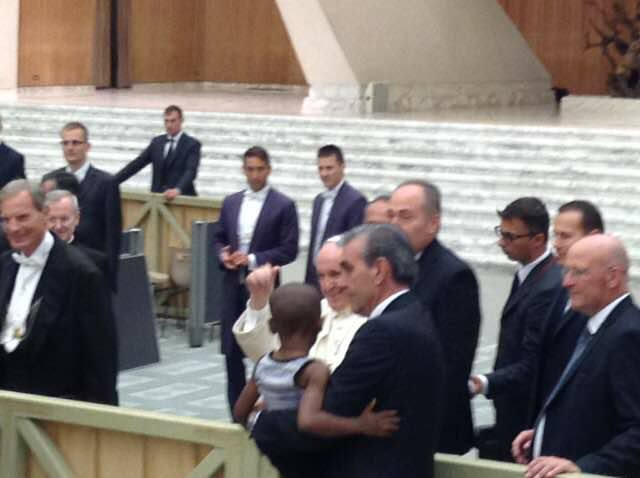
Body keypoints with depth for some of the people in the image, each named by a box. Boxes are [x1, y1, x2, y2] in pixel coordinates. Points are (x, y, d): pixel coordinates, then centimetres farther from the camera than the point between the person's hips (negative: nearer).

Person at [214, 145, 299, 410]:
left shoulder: (283, 206, -5)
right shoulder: (231, 202, 11)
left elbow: (289, 249, -9)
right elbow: (219, 239, 17)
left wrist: (252, 259, -16)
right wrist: (223, 255, -6)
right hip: (234, 286, 5)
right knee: (232, 352, 7)